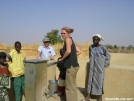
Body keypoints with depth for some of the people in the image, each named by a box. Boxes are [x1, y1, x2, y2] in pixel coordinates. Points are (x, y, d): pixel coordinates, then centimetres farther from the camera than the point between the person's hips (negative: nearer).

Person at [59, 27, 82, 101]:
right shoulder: (71, 40, 18)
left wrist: (62, 59, -9)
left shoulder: (68, 39, -8)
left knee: (69, 86, 1)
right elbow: (79, 52, 21)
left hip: (71, 66, -10)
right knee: (72, 85, 19)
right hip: (74, 65, 10)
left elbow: (68, 51, -24)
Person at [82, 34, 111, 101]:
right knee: (90, 80, 6)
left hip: (99, 68, -4)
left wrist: (104, 64, 0)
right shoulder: (91, 47, 2)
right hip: (92, 67, 4)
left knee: (99, 81, 2)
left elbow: (108, 56, 1)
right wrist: (92, 63, 10)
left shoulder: (103, 48, -8)